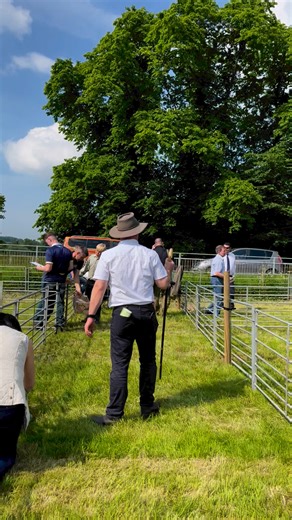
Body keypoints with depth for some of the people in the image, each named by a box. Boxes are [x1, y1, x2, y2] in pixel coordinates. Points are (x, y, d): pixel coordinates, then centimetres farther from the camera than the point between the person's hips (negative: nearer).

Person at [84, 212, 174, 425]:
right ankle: (148, 407, 27)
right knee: (148, 360, 15)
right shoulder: (150, 254, 1)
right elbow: (163, 284, 4)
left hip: (122, 313, -2)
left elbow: (99, 287, -7)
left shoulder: (108, 255, -3)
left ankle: (114, 414, 4)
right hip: (146, 312, 2)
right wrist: (169, 269, 24)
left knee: (120, 364, 1)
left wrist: (91, 315, -3)